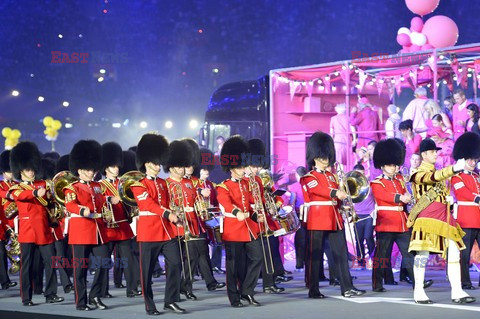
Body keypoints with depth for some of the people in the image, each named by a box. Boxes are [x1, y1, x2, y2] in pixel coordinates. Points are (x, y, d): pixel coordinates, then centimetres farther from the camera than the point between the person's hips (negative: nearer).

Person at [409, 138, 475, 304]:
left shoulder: (438, 172, 22)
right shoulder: (419, 173, -4)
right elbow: (433, 177, -25)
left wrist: (448, 199, 12)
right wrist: (455, 168, -37)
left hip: (444, 216, 8)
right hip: (427, 218, -8)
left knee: (454, 253, 1)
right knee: (423, 253, -5)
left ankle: (457, 292, 2)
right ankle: (419, 292, 1)